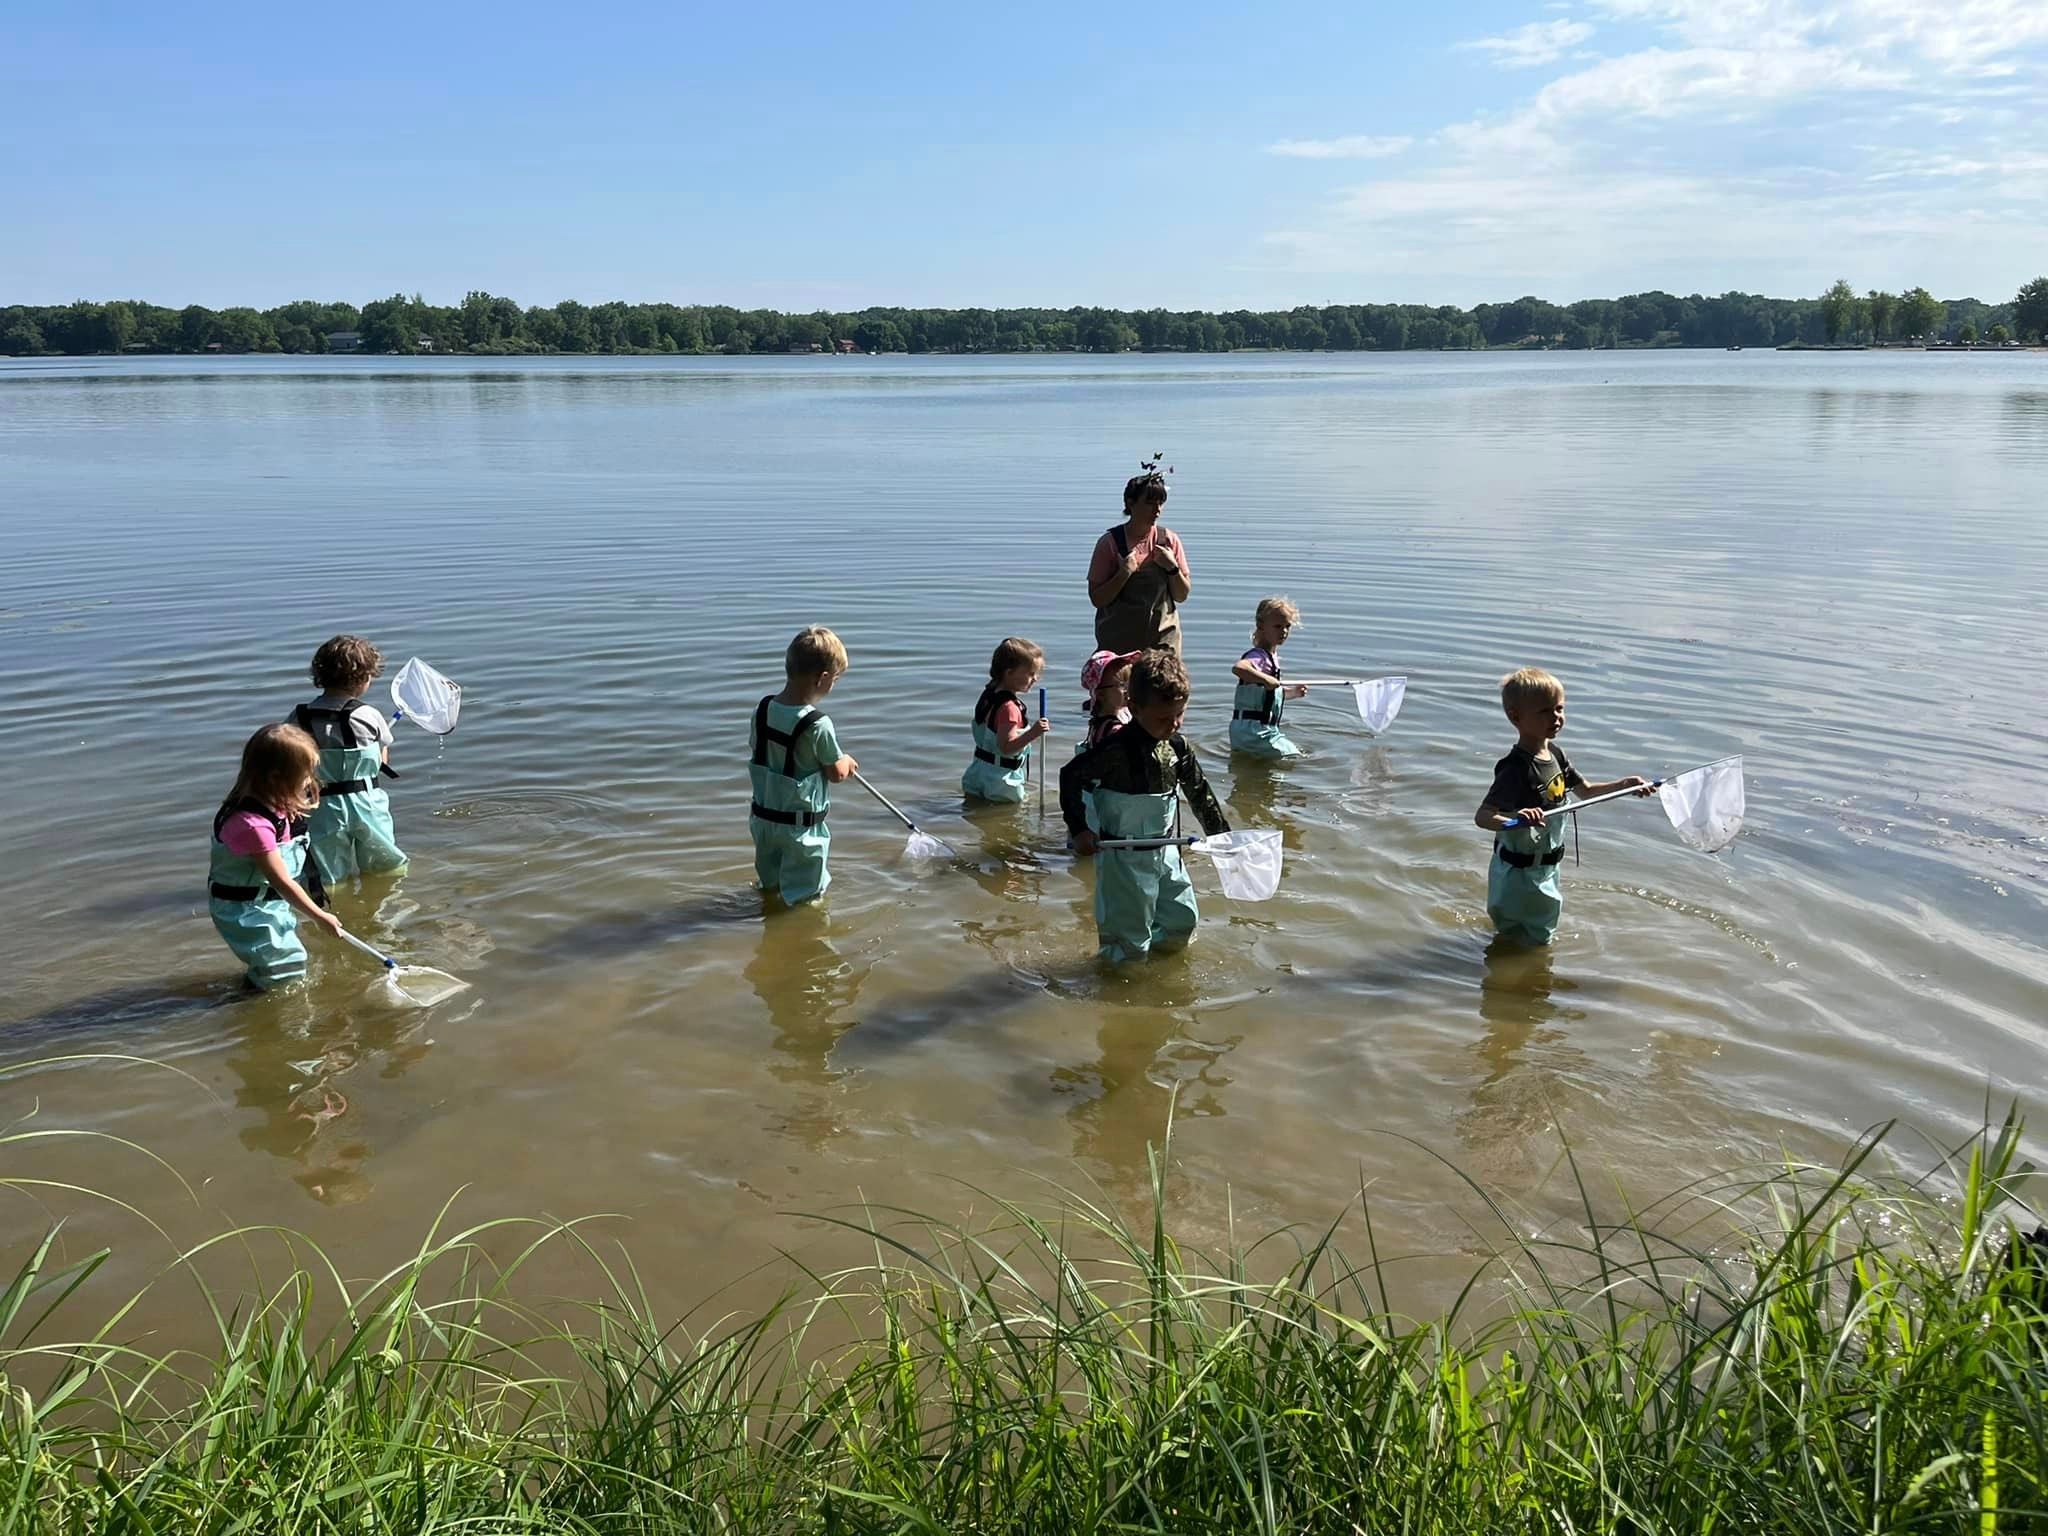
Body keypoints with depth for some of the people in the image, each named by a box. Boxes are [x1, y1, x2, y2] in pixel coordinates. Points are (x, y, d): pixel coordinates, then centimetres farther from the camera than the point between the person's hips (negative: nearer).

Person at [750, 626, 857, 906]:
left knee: (771, 881, 30)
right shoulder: (818, 725, -26)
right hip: (800, 824, -7)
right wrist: (846, 762, 9)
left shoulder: (763, 709, -8)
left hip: (763, 815, 7)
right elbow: (836, 774, -13)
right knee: (804, 895, 12)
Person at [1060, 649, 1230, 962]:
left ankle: (1151, 949, 42)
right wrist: (1079, 829, -17)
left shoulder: (1178, 746, -3)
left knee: (1183, 920, 19)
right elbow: (1070, 775, -15)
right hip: (1126, 857, -7)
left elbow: (1200, 792, 11)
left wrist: (1221, 834, 16)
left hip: (1166, 851, 7)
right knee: (1129, 934, 4)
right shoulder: (1117, 750, -23)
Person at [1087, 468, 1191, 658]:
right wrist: (1124, 573, -17)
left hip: (1163, 639, 2)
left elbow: (1182, 596, 8)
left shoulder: (1169, 540, 4)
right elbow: (1097, 599, -6)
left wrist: (1173, 568, -9)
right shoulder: (1110, 543, -4)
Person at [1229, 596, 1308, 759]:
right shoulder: (1258, 656, -18)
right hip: (1253, 729, -10)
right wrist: (1266, 679, -39)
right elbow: (1238, 668, -42)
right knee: (1293, 759, -7)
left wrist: (1292, 692, 14)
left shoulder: (1272, 656, 13)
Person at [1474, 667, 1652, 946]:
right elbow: (1483, 816, -39)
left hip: (1546, 865, 9)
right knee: (1529, 941, 8)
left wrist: (1624, 784, 2)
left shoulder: (1554, 753, -1)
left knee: (1542, 930, 27)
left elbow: (1585, 790, 15)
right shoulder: (1516, 768, -29)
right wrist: (1515, 819, -57)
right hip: (1519, 873, -9)